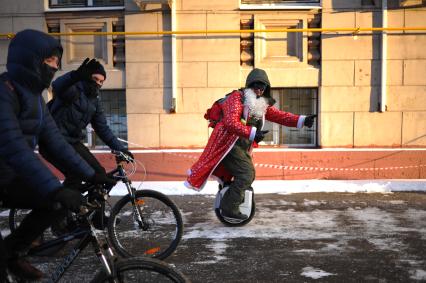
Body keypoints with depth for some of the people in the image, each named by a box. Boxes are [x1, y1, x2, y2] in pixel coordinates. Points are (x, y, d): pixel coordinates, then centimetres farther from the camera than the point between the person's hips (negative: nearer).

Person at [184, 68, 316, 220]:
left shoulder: (263, 105, 11)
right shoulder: (237, 97, -12)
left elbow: (280, 116, 3)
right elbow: (231, 122, -27)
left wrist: (302, 120, -11)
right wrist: (253, 133, -36)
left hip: (243, 147, 9)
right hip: (228, 143, -9)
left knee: (248, 175, 16)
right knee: (246, 174, -15)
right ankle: (229, 208, -6)